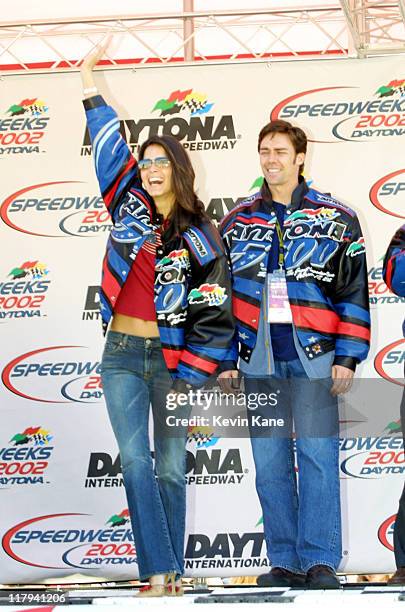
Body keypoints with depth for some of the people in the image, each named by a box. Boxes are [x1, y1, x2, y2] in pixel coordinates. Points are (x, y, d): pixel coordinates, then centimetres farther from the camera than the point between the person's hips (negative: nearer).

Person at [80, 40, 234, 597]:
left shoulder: (201, 237, 0)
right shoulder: (129, 208, 8)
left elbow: (216, 314, -2)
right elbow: (111, 147, 11)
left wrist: (190, 375, -8)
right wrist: (90, 87, 9)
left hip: (172, 358, -2)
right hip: (122, 356, 2)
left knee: (171, 469, 3)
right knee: (135, 461, -9)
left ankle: (171, 574, 9)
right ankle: (159, 572, -11)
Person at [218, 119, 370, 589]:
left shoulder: (336, 220, 4)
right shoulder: (237, 222, 12)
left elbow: (354, 293, 2)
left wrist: (347, 357, -5)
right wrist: (226, 360, 8)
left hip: (314, 357, -3)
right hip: (259, 359, 3)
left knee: (318, 457, -8)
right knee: (270, 463, 3)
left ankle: (320, 563, -4)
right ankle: (285, 563, 9)